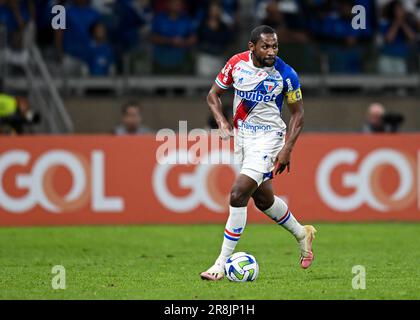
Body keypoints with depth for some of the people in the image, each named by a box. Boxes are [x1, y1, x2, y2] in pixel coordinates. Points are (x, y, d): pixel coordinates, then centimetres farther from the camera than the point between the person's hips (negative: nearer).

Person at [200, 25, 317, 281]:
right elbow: (214, 94, 7)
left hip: (268, 136, -5)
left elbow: (298, 113, -2)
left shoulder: (286, 75, -14)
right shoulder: (236, 63, -6)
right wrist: (222, 122, -10)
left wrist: (287, 150, -10)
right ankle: (302, 234, 43)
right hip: (241, 134, 5)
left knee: (238, 194, -18)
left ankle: (222, 264, -12)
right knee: (263, 199, 17)